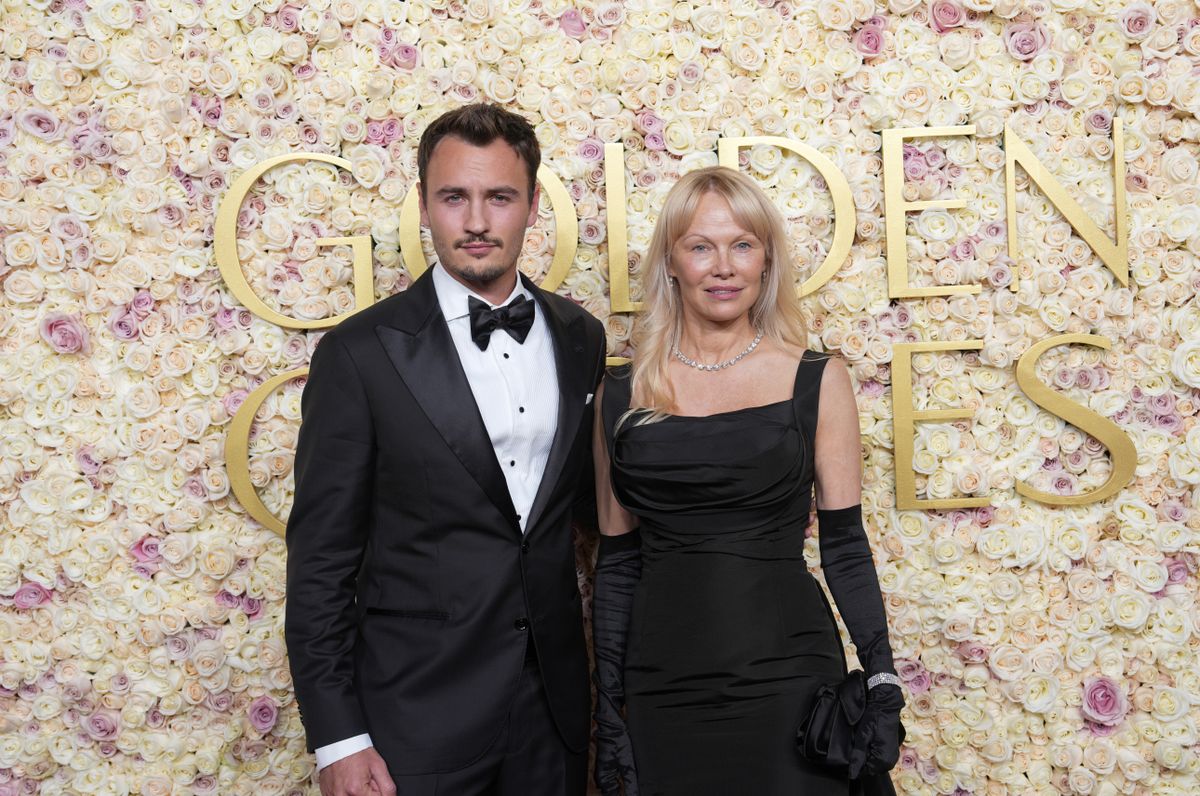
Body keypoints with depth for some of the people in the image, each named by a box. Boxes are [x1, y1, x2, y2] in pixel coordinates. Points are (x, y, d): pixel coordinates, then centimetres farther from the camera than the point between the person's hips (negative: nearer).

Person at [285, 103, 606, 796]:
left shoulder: (580, 337, 3)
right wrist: (338, 739, -10)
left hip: (554, 703, 4)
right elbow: (320, 560, -8)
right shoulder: (361, 352, -10)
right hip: (416, 711, -3)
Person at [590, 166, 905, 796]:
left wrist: (883, 684, -5)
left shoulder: (816, 381, -1)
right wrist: (607, 700, 6)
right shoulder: (623, 394, 3)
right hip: (663, 689, 1)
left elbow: (844, 547, 1)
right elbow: (617, 560, 7)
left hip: (786, 679, -1)